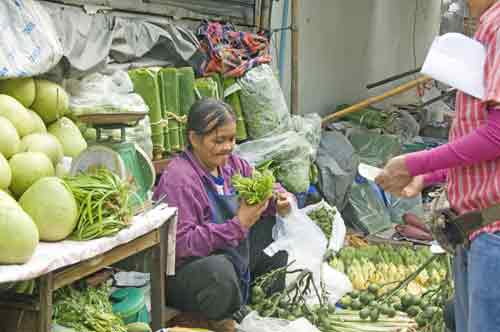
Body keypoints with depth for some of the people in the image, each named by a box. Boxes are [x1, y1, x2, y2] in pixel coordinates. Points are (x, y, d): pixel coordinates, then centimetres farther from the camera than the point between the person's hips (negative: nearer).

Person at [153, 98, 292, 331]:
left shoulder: (230, 163, 2)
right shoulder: (179, 179, -23)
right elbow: (180, 244, -29)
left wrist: (280, 200, -8)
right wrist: (238, 224, -31)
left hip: (236, 260, 9)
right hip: (188, 270, -9)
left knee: (274, 225, 8)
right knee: (219, 269, -39)